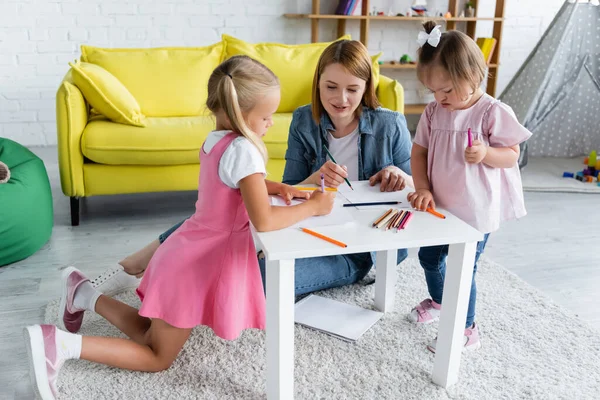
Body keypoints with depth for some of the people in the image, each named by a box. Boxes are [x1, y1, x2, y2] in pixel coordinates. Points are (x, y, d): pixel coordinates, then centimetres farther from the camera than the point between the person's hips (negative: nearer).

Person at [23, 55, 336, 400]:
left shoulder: (215, 139, 4)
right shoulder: (243, 150, -23)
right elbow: (264, 220, -30)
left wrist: (273, 187, 9)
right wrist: (312, 207, -15)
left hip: (189, 251, 9)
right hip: (202, 264, -9)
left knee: (150, 335, 25)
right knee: (158, 358, 6)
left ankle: (85, 295, 23)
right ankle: (61, 344, -2)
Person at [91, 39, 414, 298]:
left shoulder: (390, 126, -9)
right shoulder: (304, 122, -3)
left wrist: (402, 179, -24)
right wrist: (316, 179, -25)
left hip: (354, 251, -3)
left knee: (264, 274, -32)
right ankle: (131, 268, -6)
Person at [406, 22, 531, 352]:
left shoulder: (494, 112, -16)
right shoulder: (433, 112, -1)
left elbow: (512, 156, -10)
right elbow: (419, 152, 2)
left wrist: (485, 154, -30)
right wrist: (423, 189, -11)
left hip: (476, 211, -6)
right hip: (440, 207, 6)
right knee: (429, 257, 22)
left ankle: (467, 331, 23)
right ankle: (438, 300, 52)